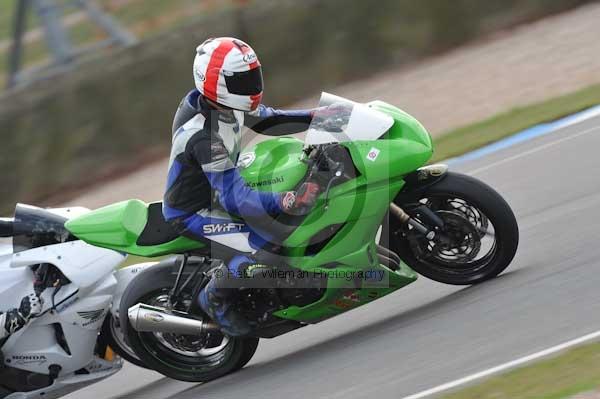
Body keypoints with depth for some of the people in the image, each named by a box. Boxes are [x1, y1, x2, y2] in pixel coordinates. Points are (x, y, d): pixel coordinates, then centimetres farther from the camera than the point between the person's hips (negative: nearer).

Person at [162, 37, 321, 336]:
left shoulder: (224, 104, -9)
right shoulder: (203, 137, -36)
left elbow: (265, 120, 9)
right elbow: (234, 197, -38)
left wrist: (316, 116, -2)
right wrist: (284, 202, -52)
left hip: (216, 192, 10)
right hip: (192, 213, -10)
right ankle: (215, 299, -1)